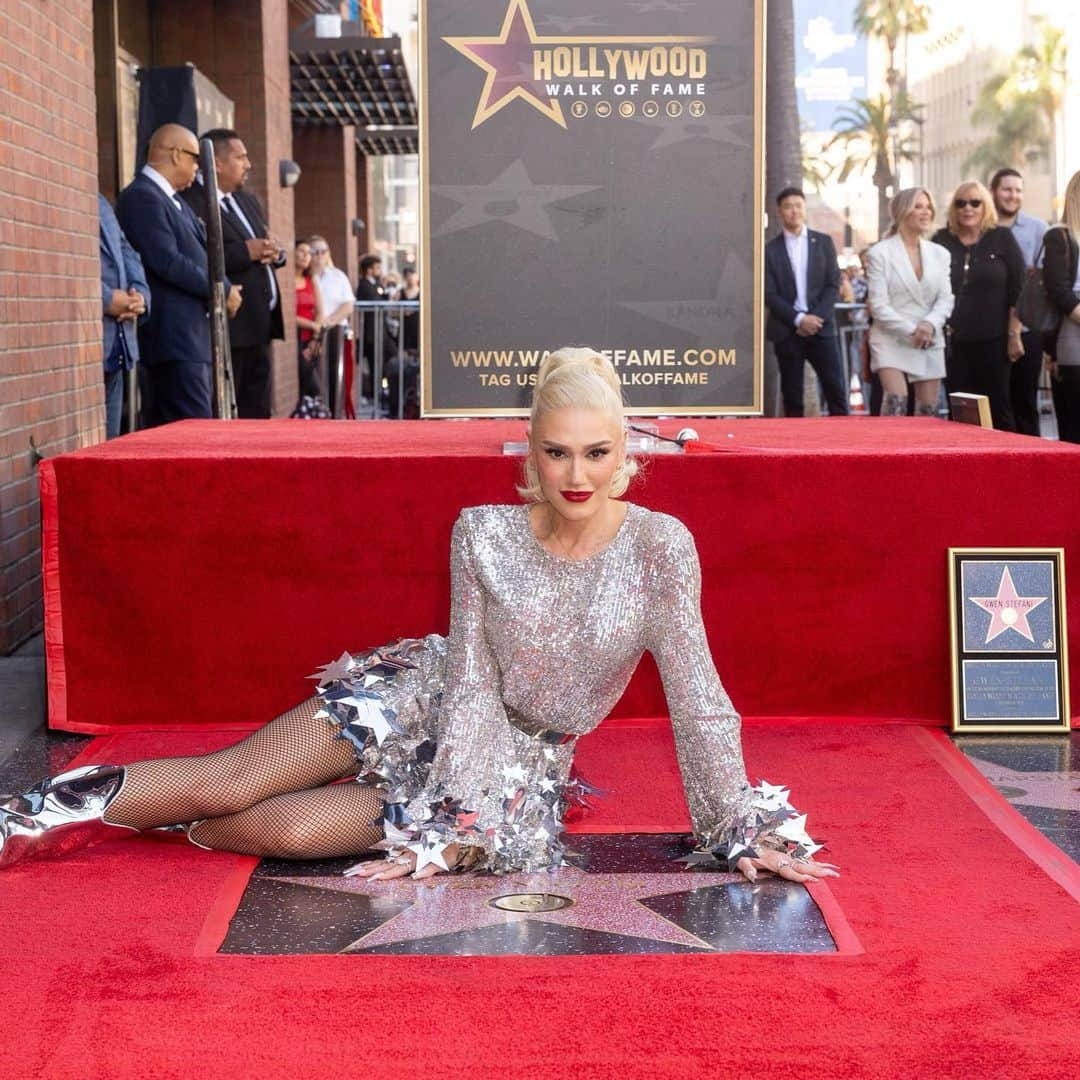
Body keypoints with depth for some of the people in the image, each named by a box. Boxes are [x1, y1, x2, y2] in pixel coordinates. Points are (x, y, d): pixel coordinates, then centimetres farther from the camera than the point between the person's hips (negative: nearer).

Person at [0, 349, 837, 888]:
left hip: (521, 757, -1)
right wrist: (445, 821, -19)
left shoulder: (659, 547, -20)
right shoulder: (484, 535, -15)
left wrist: (740, 829, -15)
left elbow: (696, 695, -17)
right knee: (227, 780, -10)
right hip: (428, 699, 1)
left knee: (297, 833, -21)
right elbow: (473, 679, -13)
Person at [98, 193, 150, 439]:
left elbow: (126, 252, 23)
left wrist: (139, 294, 4)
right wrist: (106, 299, -17)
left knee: (109, 444, 13)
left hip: (116, 348, 9)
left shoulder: (100, 201, 21)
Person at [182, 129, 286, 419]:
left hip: (258, 328, 9)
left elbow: (269, 247, 26)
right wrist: (245, 252, -21)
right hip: (228, 330, -9)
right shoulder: (192, 204, -11)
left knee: (257, 414, 11)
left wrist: (274, 252, 2)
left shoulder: (249, 201, 21)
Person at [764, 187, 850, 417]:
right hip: (787, 331, -1)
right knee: (792, 397, 1)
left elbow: (833, 284, 4)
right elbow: (769, 294, -2)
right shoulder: (771, 249, 4)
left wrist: (817, 318, -8)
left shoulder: (823, 242, 9)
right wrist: (799, 319, -12)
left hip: (821, 328, 1)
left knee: (836, 390, -6)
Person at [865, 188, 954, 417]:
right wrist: (911, 331, -17)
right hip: (891, 341, -4)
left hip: (930, 343, 5)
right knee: (896, 403, -21)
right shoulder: (880, 253, -3)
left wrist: (930, 324, -15)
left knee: (928, 413, 5)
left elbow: (946, 298, 5)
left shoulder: (939, 253, 11)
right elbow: (879, 306, -9)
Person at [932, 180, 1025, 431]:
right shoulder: (941, 241, 7)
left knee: (998, 407, 2)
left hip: (993, 340, -2)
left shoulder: (1002, 239, 3)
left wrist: (1014, 335, -5)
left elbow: (1017, 291, 1)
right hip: (953, 341, 2)